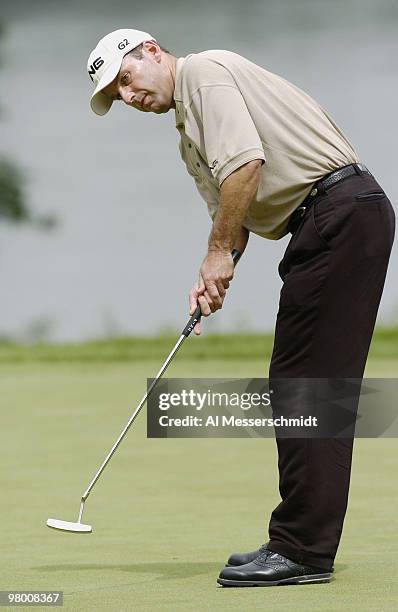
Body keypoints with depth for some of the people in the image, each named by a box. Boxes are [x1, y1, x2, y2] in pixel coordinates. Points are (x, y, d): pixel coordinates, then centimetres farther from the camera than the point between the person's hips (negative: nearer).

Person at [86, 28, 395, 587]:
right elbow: (230, 209, 23)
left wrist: (219, 253, -11)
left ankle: (303, 551, -12)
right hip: (328, 226, 10)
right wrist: (212, 280, 4)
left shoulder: (203, 71, -5)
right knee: (300, 387, 10)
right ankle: (302, 543, 13)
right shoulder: (188, 133, 25)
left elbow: (245, 163, -19)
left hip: (342, 210, -10)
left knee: (305, 386, -11)